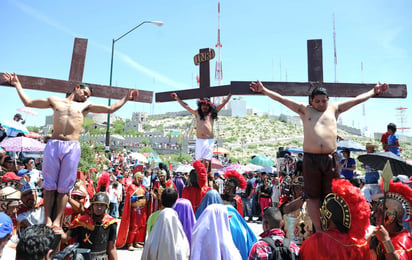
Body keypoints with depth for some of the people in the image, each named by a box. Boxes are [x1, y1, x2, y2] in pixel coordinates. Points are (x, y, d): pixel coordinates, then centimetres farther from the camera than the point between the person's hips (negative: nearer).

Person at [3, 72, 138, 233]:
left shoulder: (86, 106, 17)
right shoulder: (55, 101, 19)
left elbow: (111, 109, 14)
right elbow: (28, 102, 25)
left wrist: (126, 98, 13)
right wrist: (17, 84, 29)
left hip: (72, 148, -1)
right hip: (53, 145, 1)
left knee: (64, 187, 0)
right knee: (50, 185, 0)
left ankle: (57, 222, 4)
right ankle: (48, 220, 6)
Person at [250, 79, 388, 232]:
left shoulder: (334, 108, 18)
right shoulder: (305, 110, 13)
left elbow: (357, 99, 25)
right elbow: (282, 99, 8)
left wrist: (374, 92, 27)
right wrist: (263, 90, 2)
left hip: (331, 158, 2)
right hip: (311, 159, -1)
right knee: (313, 197, 3)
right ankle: (318, 231, 13)